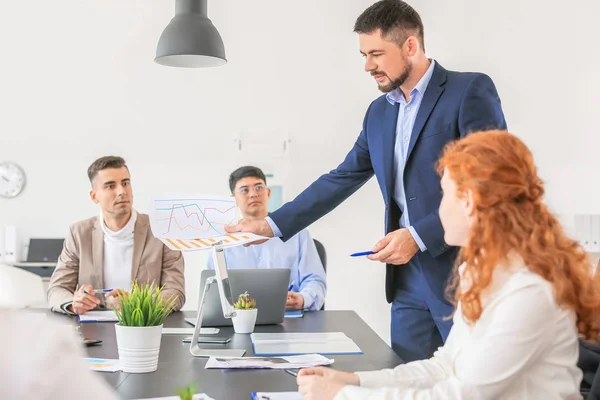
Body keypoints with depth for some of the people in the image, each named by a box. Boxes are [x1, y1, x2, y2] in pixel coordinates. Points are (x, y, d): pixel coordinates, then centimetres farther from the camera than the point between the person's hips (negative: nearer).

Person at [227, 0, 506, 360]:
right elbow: (342, 179, 16)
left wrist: (419, 236, -19)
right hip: (409, 277, 6)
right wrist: (271, 225, 10)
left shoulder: (471, 90, -8)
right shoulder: (379, 112, 13)